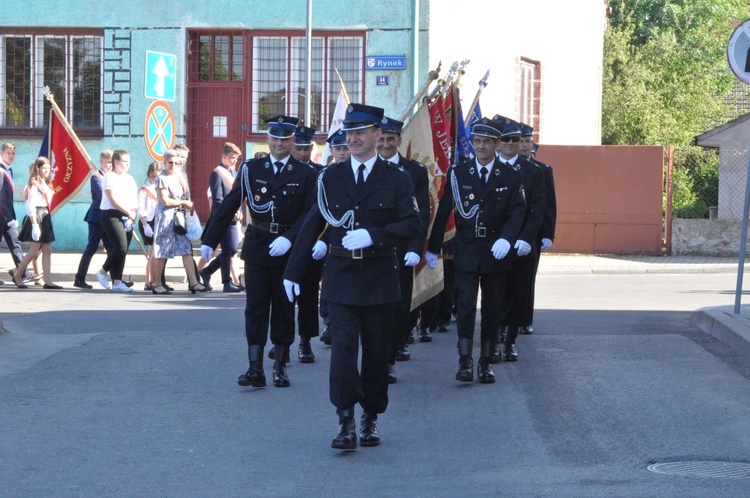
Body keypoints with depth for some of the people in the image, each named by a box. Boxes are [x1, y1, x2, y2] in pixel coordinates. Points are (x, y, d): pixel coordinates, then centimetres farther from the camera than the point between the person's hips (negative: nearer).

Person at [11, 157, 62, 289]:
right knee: (34, 251, -6)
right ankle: (17, 276, 9)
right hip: (36, 217, -9)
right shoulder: (34, 184, -11)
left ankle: (48, 281, 1)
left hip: (46, 217, 9)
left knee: (47, 250, 3)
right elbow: (30, 206, -17)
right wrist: (35, 225, -22)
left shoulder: (46, 184, 15)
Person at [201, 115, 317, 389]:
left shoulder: (305, 174, 2)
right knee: (255, 307, -3)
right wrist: (210, 241, 1)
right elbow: (229, 206, 4)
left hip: (287, 250, -1)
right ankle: (255, 368, -4)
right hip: (256, 246, 1)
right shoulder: (251, 169, 5)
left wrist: (289, 238, -20)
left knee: (284, 309, 7)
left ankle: (280, 367, 16)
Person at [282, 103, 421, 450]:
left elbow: (412, 225, -6)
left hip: (379, 277, 0)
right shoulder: (330, 177, 7)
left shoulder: (396, 178, 2)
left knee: (377, 350, 7)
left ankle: (370, 420, 20)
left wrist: (372, 236, -19)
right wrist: (293, 271, 7)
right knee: (343, 345, -10)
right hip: (340, 275, 0)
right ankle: (346, 424, -13)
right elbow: (312, 226, 9)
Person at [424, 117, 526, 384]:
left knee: (492, 307, 6)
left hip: (495, 252, 1)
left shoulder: (510, 176, 3)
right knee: (466, 304, -10)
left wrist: (505, 238, -23)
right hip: (466, 250, -1)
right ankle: (465, 361, -10)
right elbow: (443, 212, 4)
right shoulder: (457, 173, 3)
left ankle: (486, 362, 14)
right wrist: (433, 248, 4)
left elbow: (518, 211, -5)